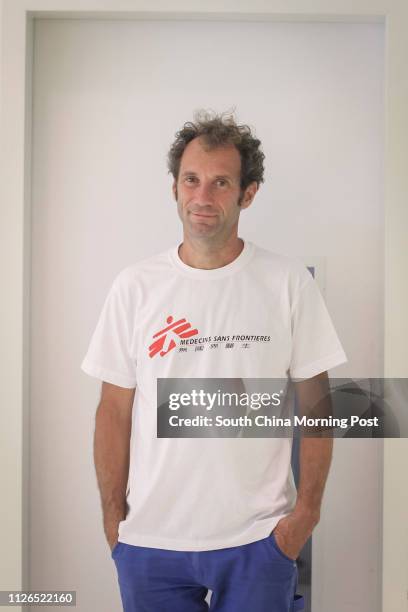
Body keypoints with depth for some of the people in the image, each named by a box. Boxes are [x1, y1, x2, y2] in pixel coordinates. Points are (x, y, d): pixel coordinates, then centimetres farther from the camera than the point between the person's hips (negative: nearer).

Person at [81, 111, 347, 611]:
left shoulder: (288, 282, -5)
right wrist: (112, 514, 1)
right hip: (150, 539, 1)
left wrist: (307, 508, -4)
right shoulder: (135, 286, -3)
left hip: (258, 538, -1)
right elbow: (114, 410, 1)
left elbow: (314, 403, -1)